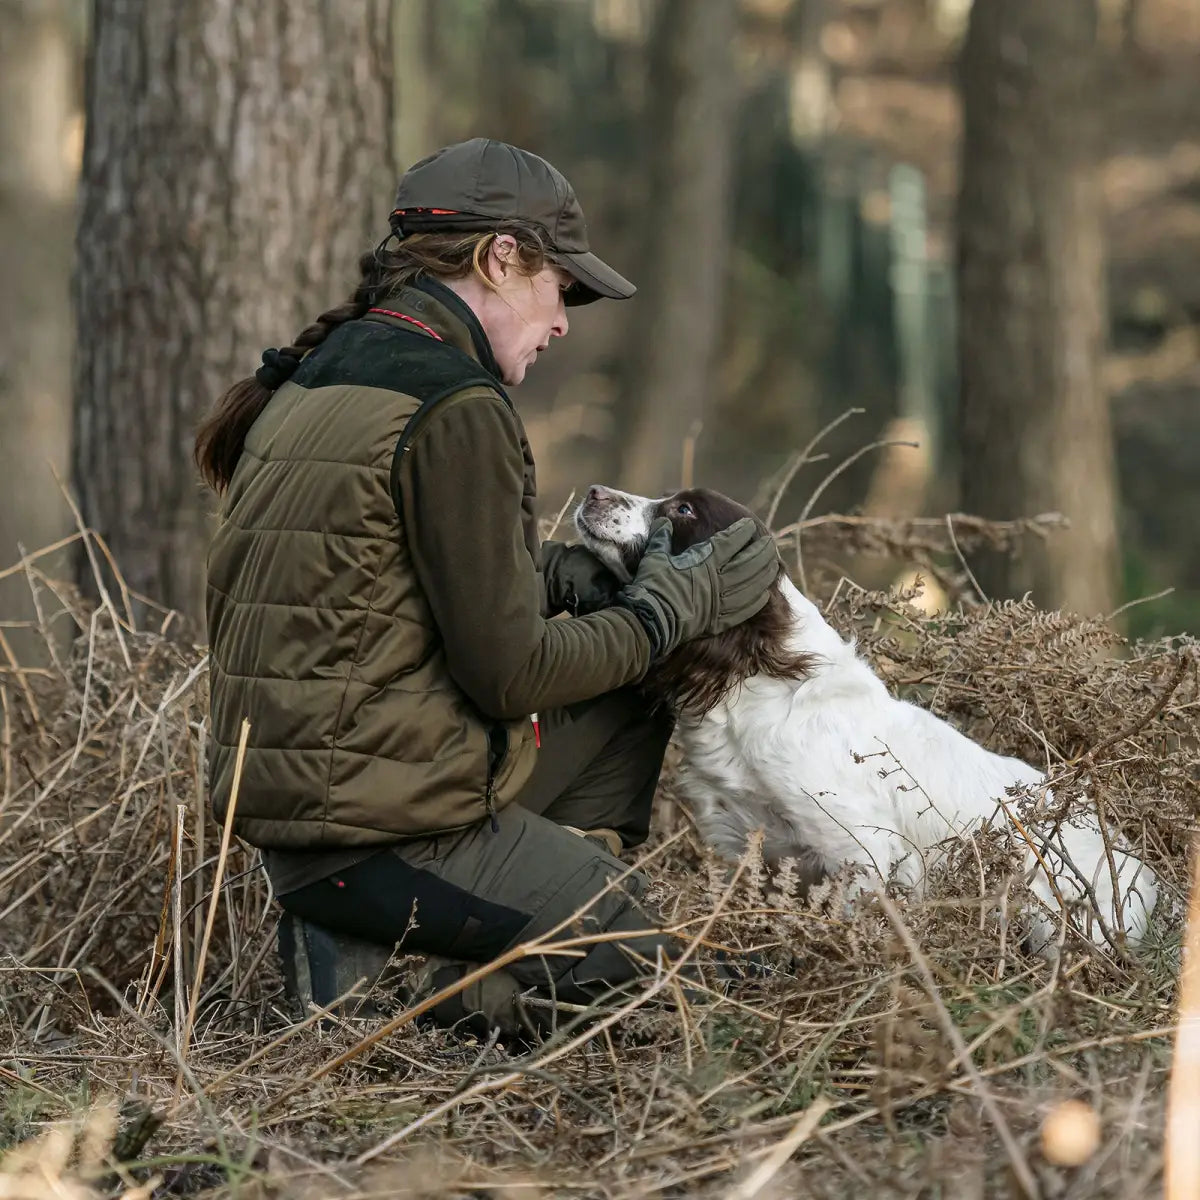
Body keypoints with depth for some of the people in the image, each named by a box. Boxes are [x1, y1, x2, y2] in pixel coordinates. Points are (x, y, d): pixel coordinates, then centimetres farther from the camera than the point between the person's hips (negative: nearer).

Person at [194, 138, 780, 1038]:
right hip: (384, 833, -10)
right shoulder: (455, 407, -16)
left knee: (625, 719, 23)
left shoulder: (315, 380, 13)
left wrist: (553, 571, 10)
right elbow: (507, 670, -15)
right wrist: (675, 610, -1)